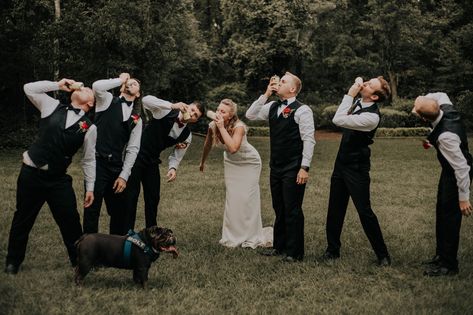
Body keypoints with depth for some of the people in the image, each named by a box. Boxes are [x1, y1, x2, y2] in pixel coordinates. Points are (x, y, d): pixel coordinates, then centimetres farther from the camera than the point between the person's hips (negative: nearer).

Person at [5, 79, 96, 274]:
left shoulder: (89, 127, -1)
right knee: (23, 219, 11)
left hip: (58, 179, -1)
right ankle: (13, 262, 27)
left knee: (70, 220, 0)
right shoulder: (53, 106, 4)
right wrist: (57, 85, 3)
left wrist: (90, 188, 0)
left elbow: (89, 160, 2)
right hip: (31, 173, 1)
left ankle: (80, 260, 20)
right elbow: (29, 88, 6)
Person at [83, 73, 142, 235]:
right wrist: (120, 80, -2)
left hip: (116, 167, 5)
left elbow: (132, 149, 6)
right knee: (92, 209, -2)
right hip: (97, 163, -4)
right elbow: (97, 86, -18)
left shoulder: (137, 119, 13)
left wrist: (124, 175, -4)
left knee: (119, 211, 13)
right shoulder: (108, 100, 5)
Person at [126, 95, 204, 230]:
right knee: (131, 195, -6)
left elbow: (176, 156, 6)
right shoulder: (167, 111, -16)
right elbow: (146, 100, -32)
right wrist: (173, 105, -40)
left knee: (153, 197, 7)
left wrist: (173, 168, -17)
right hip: (137, 156, -5)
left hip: (152, 162, 5)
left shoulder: (187, 136, -2)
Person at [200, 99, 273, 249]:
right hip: (231, 163, 5)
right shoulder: (212, 126, -18)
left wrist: (222, 128, -45)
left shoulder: (239, 127, -33)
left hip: (249, 163, -4)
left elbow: (233, 148, -50)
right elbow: (208, 145, 2)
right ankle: (233, 236, 15)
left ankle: (251, 237, 6)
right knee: (232, 198, 4)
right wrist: (202, 162, 16)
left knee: (247, 198, -6)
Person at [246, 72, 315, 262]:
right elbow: (250, 115, 8)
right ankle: (279, 246, 28)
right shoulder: (273, 107, 10)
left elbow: (309, 140, -15)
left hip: (293, 169, -7)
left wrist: (304, 168, -19)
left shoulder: (302, 110, -12)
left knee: (292, 210, -1)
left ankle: (294, 252, 9)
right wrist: (266, 95, 1)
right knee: (279, 209, 16)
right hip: (276, 167, 7)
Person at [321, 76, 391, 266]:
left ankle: (382, 254, 12)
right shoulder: (358, 103, 1)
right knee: (335, 208, 14)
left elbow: (338, 120, -32)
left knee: (364, 211, -4)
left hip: (357, 168, -8)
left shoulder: (372, 117, -26)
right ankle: (332, 249, 27)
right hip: (341, 162, 8)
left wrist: (350, 95, -26)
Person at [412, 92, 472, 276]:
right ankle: (441, 256, 33)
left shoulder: (446, 136, -38)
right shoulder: (446, 108, -14)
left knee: (450, 217, -1)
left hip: (458, 174, -10)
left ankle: (449, 265, 13)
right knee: (442, 213, 18)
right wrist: (423, 101, -9)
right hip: (450, 170, 10)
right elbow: (439, 95, 12)